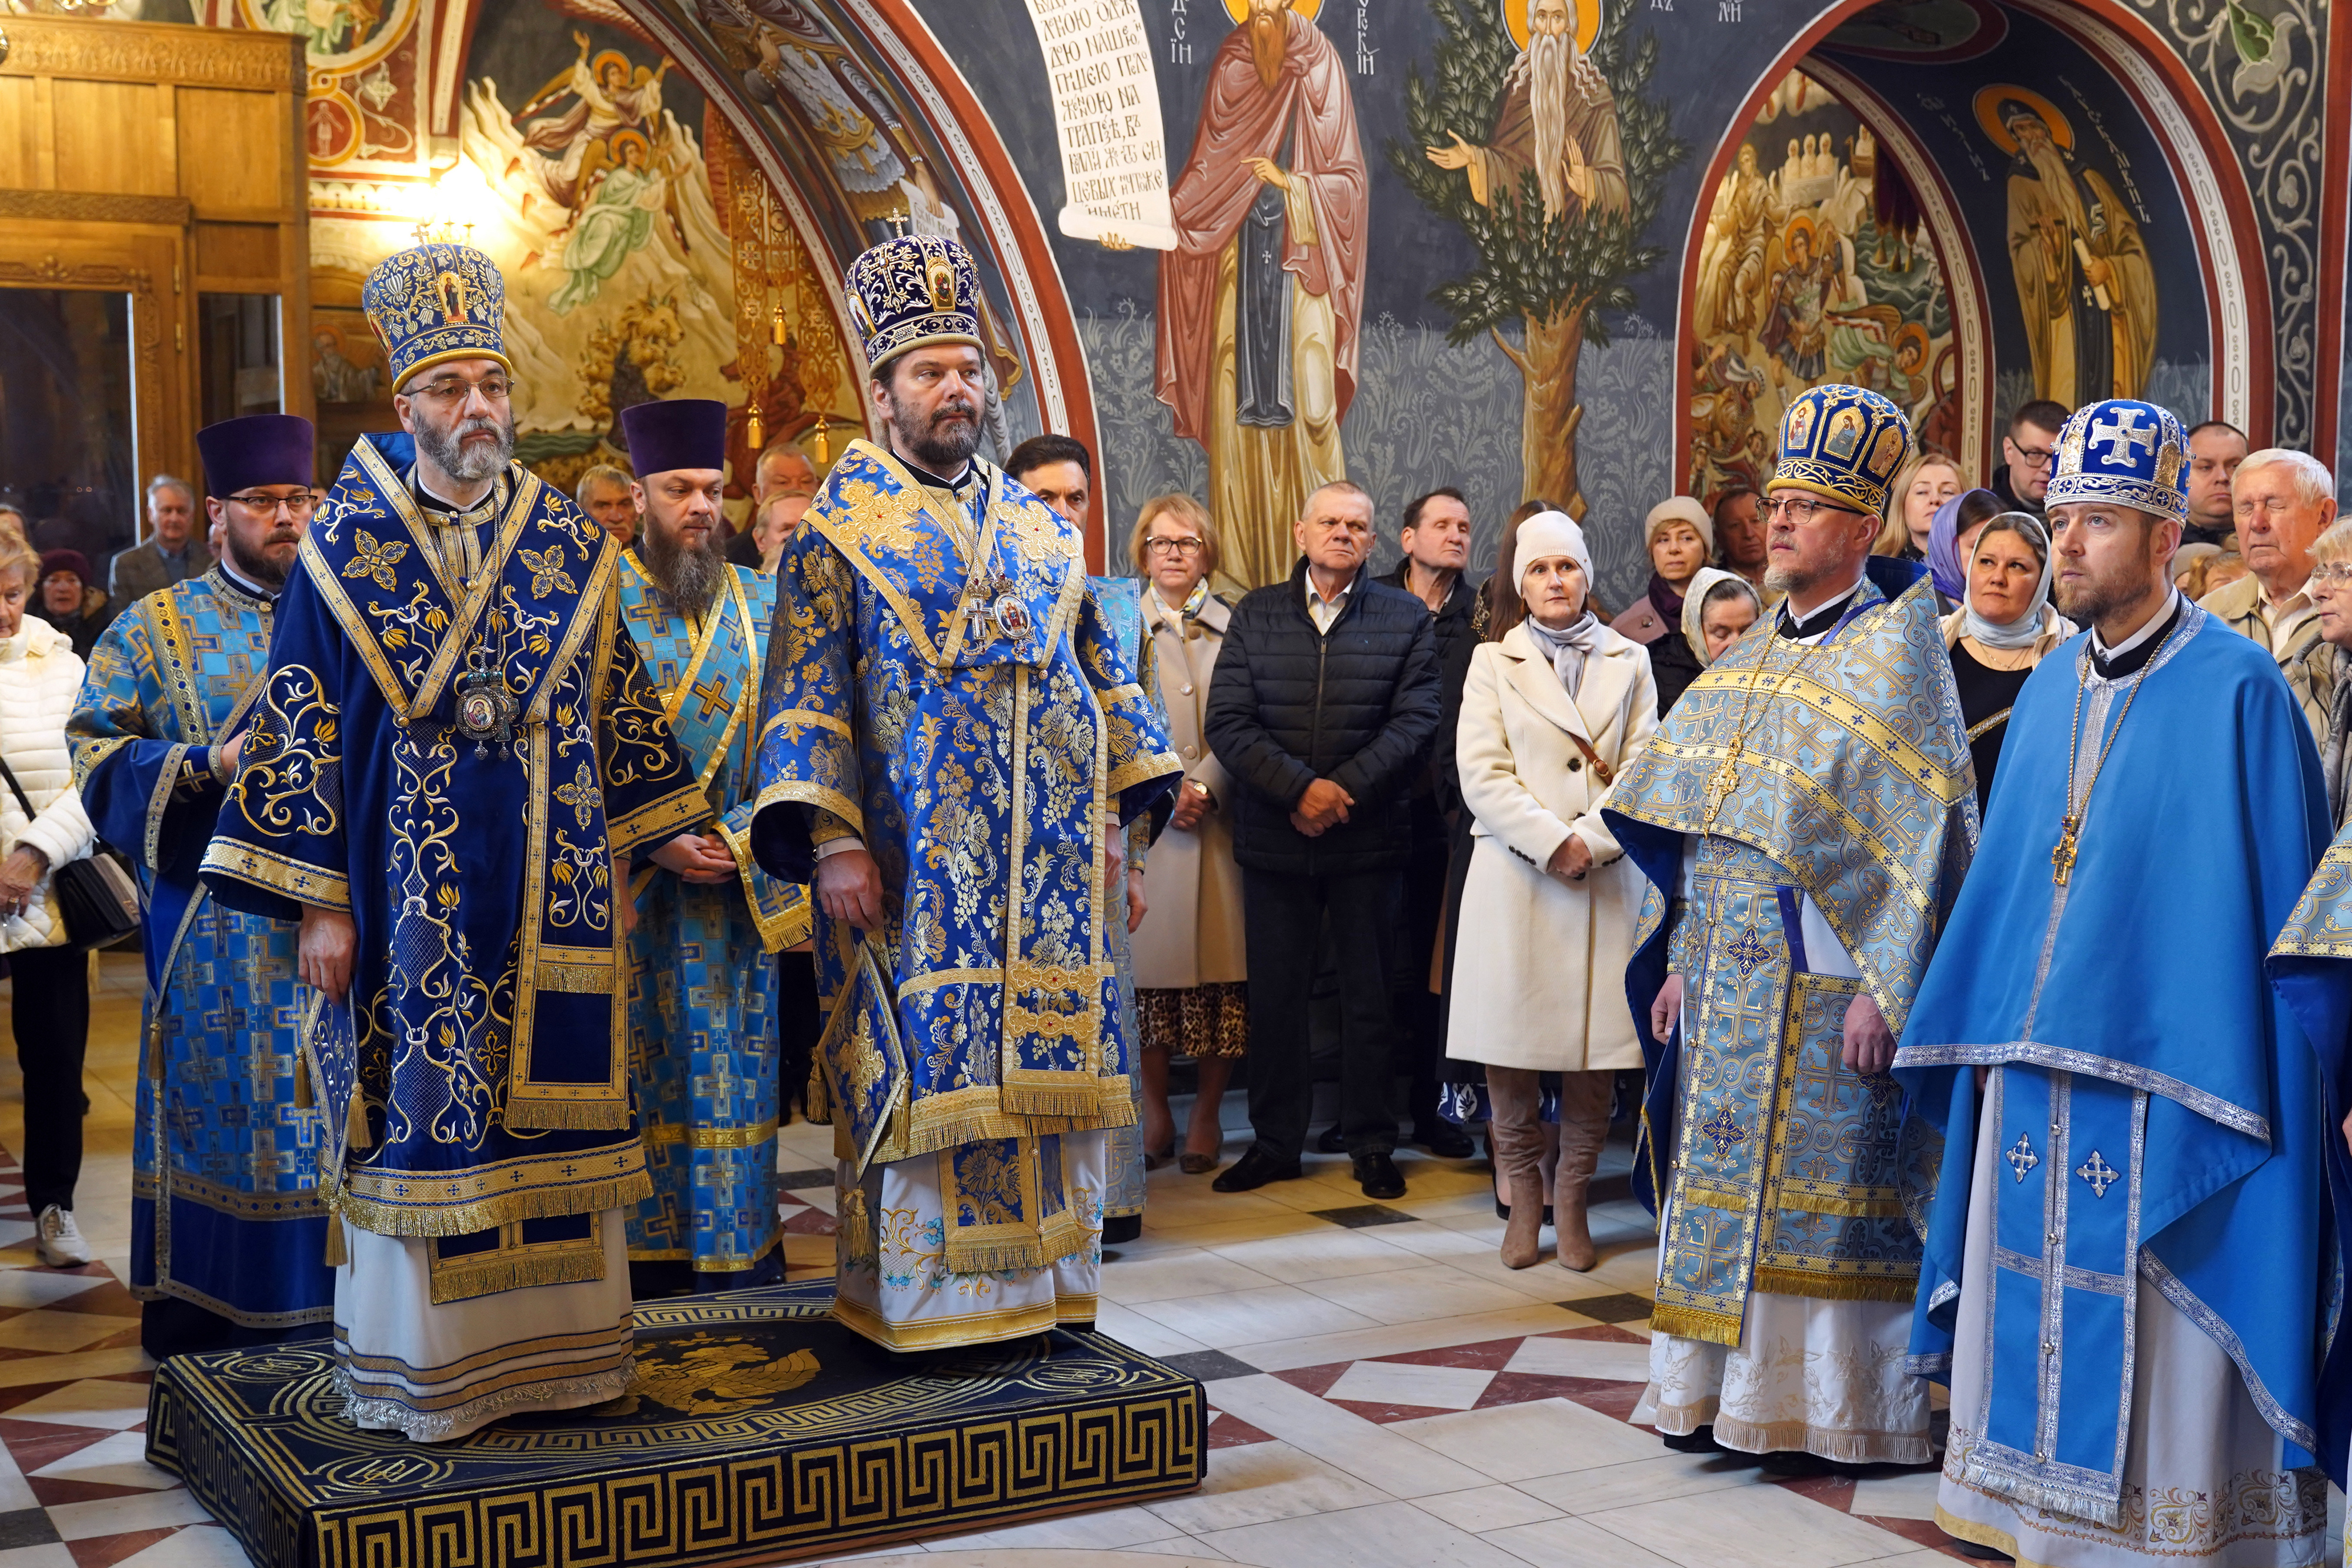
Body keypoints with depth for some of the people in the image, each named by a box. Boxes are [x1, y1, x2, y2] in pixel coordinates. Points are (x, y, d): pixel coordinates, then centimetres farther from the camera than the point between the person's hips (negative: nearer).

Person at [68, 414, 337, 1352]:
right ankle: (202, 1330, 11)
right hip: (215, 929, -2)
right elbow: (99, 751, 0)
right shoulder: (156, 629, 6)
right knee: (217, 1110, 0)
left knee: (331, 1116, 2)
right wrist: (206, 765, -14)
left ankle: (327, 1319, 12)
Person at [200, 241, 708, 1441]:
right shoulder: (346, 546, -1)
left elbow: (617, 709, 12)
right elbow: (302, 726, -2)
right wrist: (317, 903, -6)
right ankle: (419, 1366, 13)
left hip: (552, 884, 3)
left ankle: (552, 1341, 19)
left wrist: (621, 870, 10)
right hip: (409, 882, -3)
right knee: (416, 1109, 1)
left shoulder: (568, 543, 7)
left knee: (549, 1100, 6)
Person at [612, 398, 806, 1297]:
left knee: (737, 1057, 5)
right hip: (629, 878, -2)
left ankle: (742, 1240, 13)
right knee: (639, 1060, 1)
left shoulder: (762, 605, 9)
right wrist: (657, 843, -14)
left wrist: (744, 840, -8)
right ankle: (644, 1246, 8)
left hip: (739, 877, 3)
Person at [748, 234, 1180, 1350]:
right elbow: (807, 692, -5)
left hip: (1047, 859, 5)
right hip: (916, 864, -4)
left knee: (1042, 1060, 5)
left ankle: (1040, 1277, 15)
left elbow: (1095, 668, 18)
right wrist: (831, 840, -14)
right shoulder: (837, 534, 1)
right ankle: (919, 1294, 6)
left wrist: (1111, 814, 11)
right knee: (923, 1067, -3)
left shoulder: (1041, 528, 15)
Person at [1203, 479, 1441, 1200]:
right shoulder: (1255, 614, 6)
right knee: (1274, 994, 7)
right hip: (1273, 837, 1)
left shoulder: (1406, 618, 5)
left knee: (1370, 994, 6)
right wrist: (1299, 788, -15)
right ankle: (1276, 1141, 18)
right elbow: (1227, 723, -2)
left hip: (1371, 838, -1)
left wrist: (1345, 788, -16)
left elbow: (1415, 721, -4)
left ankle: (1371, 1144, 16)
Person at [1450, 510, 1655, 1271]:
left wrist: (1589, 842, -12)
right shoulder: (1493, 661, 10)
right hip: (1515, 879, -1)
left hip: (1606, 883, 1)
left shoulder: (1629, 661, 13)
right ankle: (1524, 1200, 14)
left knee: (1597, 1045, -2)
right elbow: (1483, 773, -2)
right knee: (1509, 1050, -2)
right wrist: (1552, 844, -13)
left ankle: (1571, 1201, 13)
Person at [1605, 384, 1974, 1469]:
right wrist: (1680, 960, 11)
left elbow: (1921, 827, -13)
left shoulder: (1895, 648, -6)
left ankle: (1823, 1406, 8)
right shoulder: (1754, 654, 15)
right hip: (1728, 970, 7)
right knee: (1725, 1177, 9)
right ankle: (1723, 1391, 19)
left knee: (1816, 1188, -2)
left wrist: (1880, 985, -19)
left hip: (1824, 974, -7)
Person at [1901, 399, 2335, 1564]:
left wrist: (2251, 1076, -12)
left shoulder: (2236, 690, -8)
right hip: (2033, 1066, 6)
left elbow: (2272, 898, -9)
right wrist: (1971, 1030, 14)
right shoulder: (2050, 690, 12)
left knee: (2150, 1338, 0)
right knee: (2037, 1324, 12)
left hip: (2162, 1076, -6)